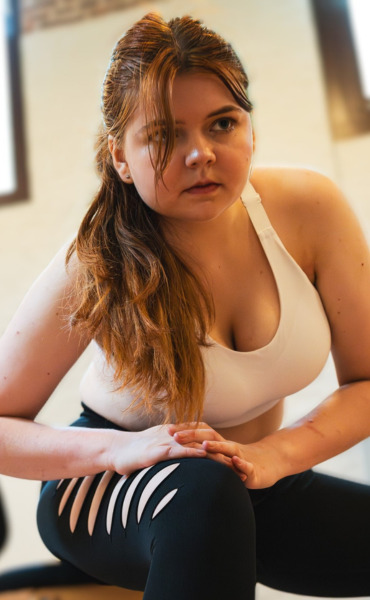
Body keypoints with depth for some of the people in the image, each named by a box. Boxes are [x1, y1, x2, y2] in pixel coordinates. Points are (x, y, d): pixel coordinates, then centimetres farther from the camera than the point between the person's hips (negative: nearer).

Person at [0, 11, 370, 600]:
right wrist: (121, 448, -32)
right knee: (203, 489, -37)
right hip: (105, 491, -3)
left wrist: (276, 453, -25)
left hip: (251, 485, 3)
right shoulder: (94, 269, -23)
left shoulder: (310, 208, -15)